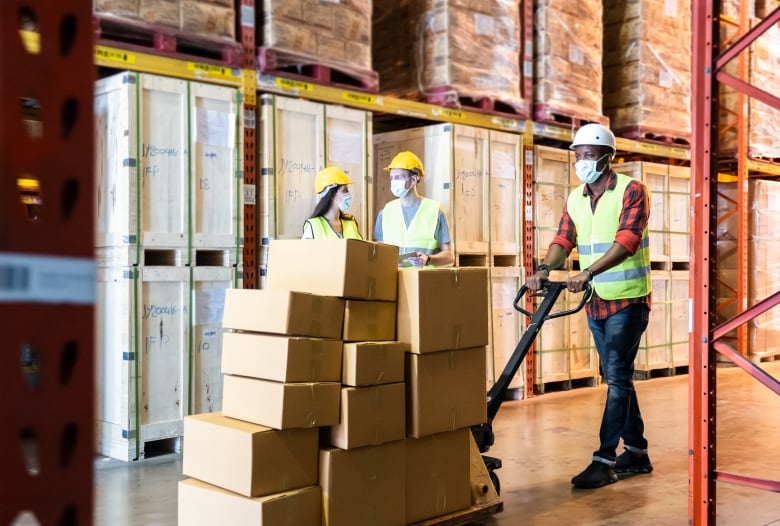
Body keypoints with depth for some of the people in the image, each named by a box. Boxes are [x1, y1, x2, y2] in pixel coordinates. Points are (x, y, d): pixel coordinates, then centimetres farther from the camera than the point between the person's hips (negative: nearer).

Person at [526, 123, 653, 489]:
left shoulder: (631, 191, -11)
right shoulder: (574, 199, 9)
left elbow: (627, 240, -24)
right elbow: (563, 240, -1)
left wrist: (588, 272, -36)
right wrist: (544, 270, -21)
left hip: (628, 300, -7)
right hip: (596, 302, 7)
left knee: (617, 378, -8)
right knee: (617, 377, 12)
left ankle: (605, 460, -5)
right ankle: (636, 451, 24)